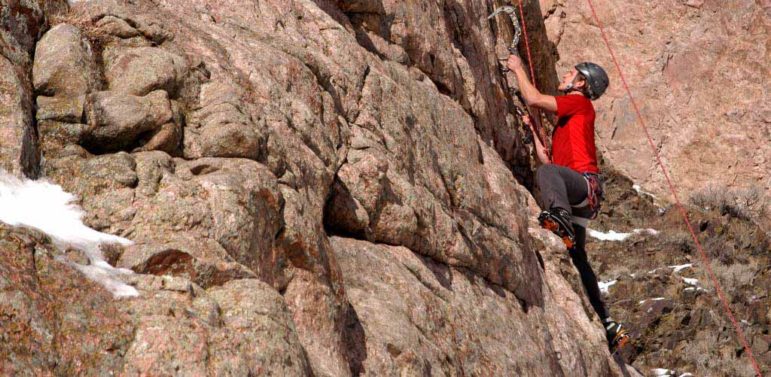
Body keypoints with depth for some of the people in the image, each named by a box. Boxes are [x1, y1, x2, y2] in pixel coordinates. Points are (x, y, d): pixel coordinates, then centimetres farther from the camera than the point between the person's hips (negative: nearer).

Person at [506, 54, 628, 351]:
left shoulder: (580, 104, 3)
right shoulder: (565, 120, 31)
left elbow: (533, 98, -6)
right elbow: (548, 159, 25)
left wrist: (518, 69, 8)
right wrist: (532, 130, 29)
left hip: (585, 183, -10)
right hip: (576, 196, 10)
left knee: (547, 173, -39)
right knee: (577, 259, 15)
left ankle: (558, 215, -68)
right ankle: (607, 325, 21)